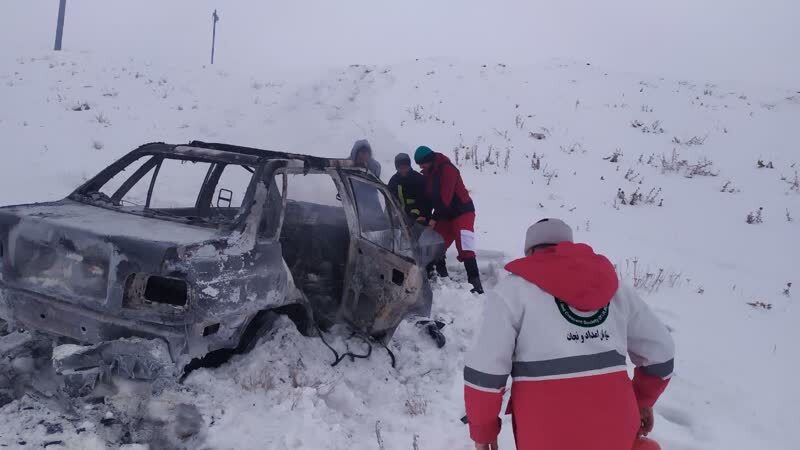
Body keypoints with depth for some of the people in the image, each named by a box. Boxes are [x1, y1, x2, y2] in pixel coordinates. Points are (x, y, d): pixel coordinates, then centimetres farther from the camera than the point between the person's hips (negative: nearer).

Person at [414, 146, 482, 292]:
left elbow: (445, 197, -24)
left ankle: (475, 284, -19)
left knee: (465, 250, -17)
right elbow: (431, 197, 11)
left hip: (462, 212, -9)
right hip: (446, 215, 9)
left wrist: (435, 218, -23)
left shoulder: (447, 169, -18)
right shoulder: (429, 173, 9)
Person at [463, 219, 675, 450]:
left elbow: (486, 366, -8)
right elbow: (660, 348, 19)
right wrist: (643, 401, 33)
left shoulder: (515, 287, -1)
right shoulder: (612, 285, 13)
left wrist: (483, 427, 5)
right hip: (613, 427, 4)